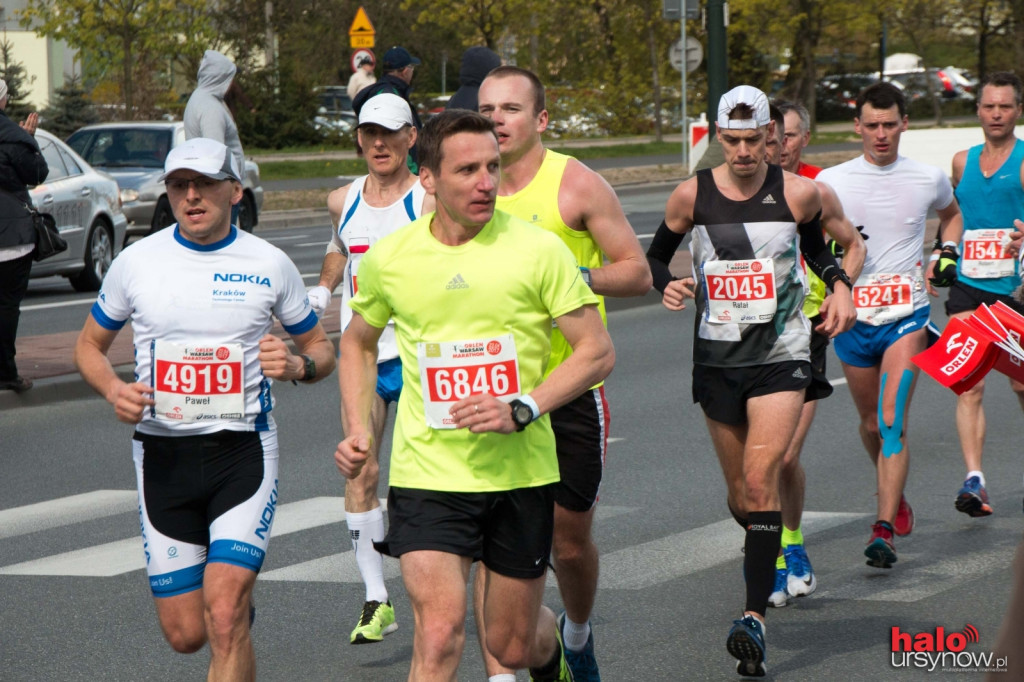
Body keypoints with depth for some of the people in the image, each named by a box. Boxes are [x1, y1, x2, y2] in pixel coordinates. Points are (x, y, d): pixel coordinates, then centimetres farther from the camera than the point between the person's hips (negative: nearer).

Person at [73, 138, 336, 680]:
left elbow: (321, 347, 12)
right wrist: (113, 390, -7)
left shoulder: (269, 264, 1)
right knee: (184, 633, 5)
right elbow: (89, 345, 14)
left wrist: (298, 365, -11)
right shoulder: (136, 262, 2)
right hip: (162, 454, 2)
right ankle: (239, 609, 40)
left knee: (224, 617, -18)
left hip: (243, 450, -2)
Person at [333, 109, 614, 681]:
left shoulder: (538, 250, -7)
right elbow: (359, 341, 19)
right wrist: (359, 428, 6)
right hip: (427, 474, 0)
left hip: (520, 471, 0)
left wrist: (522, 410, -17)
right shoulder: (390, 258, -1)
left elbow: (598, 351, -4)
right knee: (440, 633, -19)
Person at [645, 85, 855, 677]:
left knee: (761, 479, -17)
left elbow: (817, 247, 17)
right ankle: (766, 555, 45)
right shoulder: (693, 196, -3)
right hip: (717, 356, 2)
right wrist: (668, 284, -10)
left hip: (781, 355, -2)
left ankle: (755, 618, -21)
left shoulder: (798, 194, -3)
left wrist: (840, 286, -1)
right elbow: (656, 256, 11)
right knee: (741, 492, 11)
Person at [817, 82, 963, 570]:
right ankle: (895, 496, 42)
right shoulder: (831, 181, 0)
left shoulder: (928, 179, 4)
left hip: (907, 314, -2)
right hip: (852, 316, 2)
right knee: (871, 425, 13)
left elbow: (952, 213, 26)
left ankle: (884, 529, -21)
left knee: (892, 422, -16)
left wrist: (947, 254, 8)